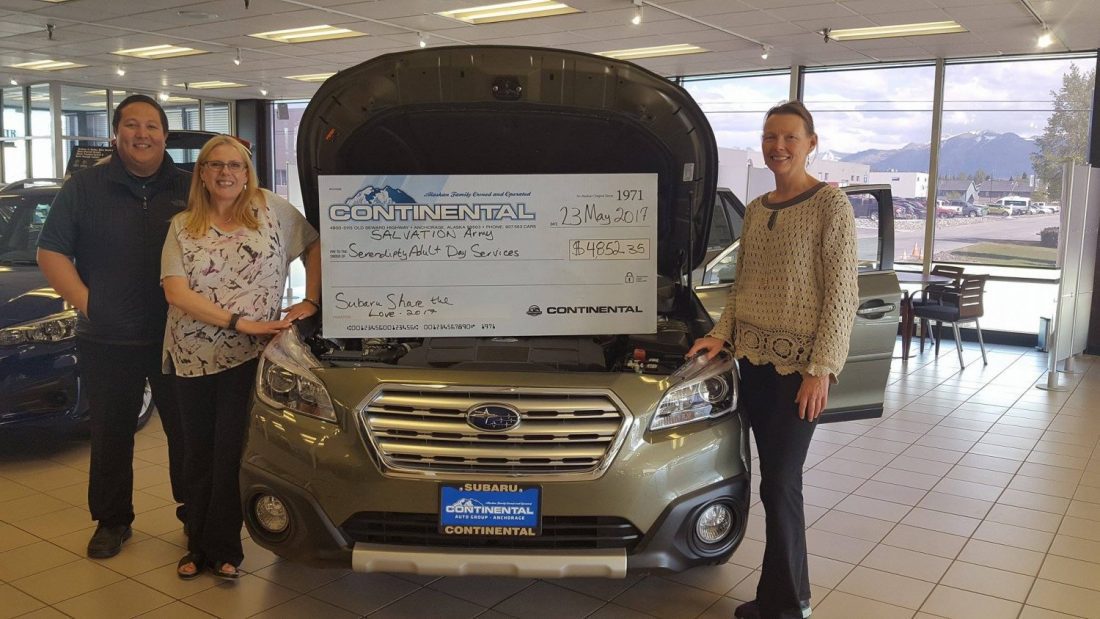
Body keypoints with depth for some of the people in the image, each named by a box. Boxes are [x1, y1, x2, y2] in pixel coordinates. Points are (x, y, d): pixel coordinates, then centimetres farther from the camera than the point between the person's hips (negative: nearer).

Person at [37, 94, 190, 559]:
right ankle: (112, 520, 25)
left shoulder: (189, 188, 5)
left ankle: (194, 511, 26)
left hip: (178, 338, 1)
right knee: (111, 435, 10)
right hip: (107, 341, 0)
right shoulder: (85, 187, 2)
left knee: (187, 429, 9)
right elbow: (50, 252, 1)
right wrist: (85, 303, -10)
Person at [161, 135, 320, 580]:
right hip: (192, 357, 2)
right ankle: (199, 544, 24)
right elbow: (176, 293, -6)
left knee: (231, 452, 0)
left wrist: (311, 301, 0)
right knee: (200, 453, 11)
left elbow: (314, 245, 9)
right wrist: (239, 322, -14)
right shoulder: (183, 227, 4)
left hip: (247, 358, -2)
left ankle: (224, 549, 13)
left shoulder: (272, 210, 2)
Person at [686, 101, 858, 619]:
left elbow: (841, 295, -11)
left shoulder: (830, 204, -7)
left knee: (780, 484, -3)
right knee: (775, 481, 12)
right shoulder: (755, 210, 13)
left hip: (799, 362, -6)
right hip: (754, 358, 6)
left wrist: (822, 368, -16)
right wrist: (721, 334, 4)